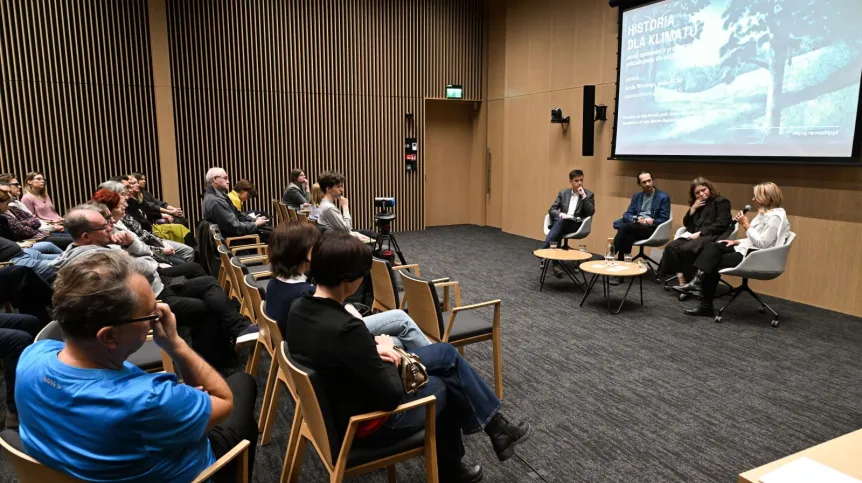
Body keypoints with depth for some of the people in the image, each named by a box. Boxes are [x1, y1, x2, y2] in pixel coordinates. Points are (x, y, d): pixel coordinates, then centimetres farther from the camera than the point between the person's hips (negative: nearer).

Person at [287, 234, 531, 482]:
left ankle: (491, 423, 26)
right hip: (365, 424, -8)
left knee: (446, 354, 12)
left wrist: (372, 347, -5)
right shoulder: (345, 328, -35)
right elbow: (391, 394, -26)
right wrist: (385, 353, -8)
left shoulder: (299, 308, -8)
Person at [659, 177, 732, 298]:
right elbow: (686, 224, 17)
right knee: (671, 247, -22)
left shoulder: (721, 201, 3)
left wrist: (699, 233, -17)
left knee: (687, 249, -34)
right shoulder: (697, 204, 24)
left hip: (712, 236, -7)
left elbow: (720, 225, -10)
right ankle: (682, 282, -26)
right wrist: (693, 208, 3)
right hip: (693, 235, 7)